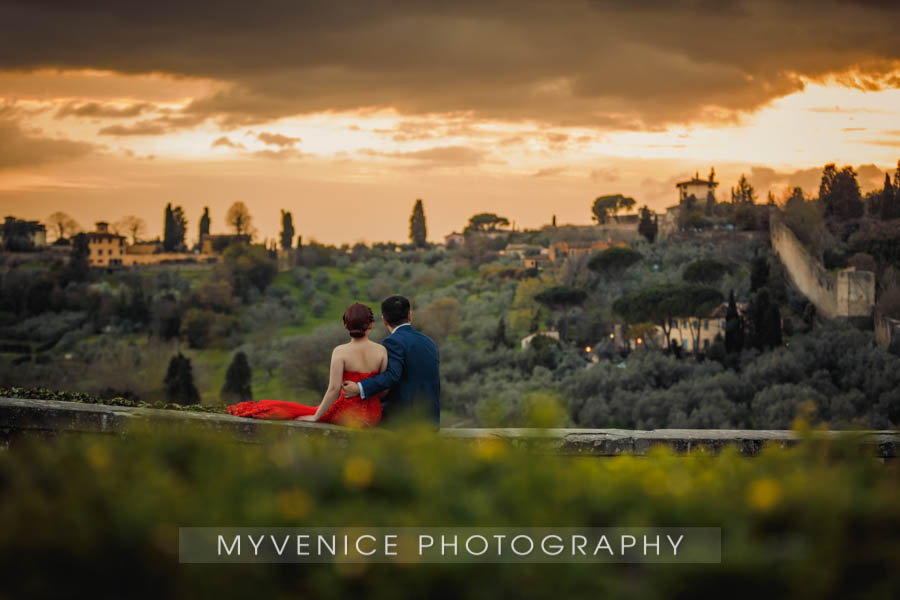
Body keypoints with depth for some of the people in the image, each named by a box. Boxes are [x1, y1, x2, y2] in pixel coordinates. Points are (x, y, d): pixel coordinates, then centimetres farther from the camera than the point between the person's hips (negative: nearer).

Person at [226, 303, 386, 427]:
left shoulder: (340, 352, -15)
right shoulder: (381, 351, -6)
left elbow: (334, 389, -19)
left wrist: (316, 417, -10)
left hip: (347, 414, -4)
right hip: (373, 416, 4)